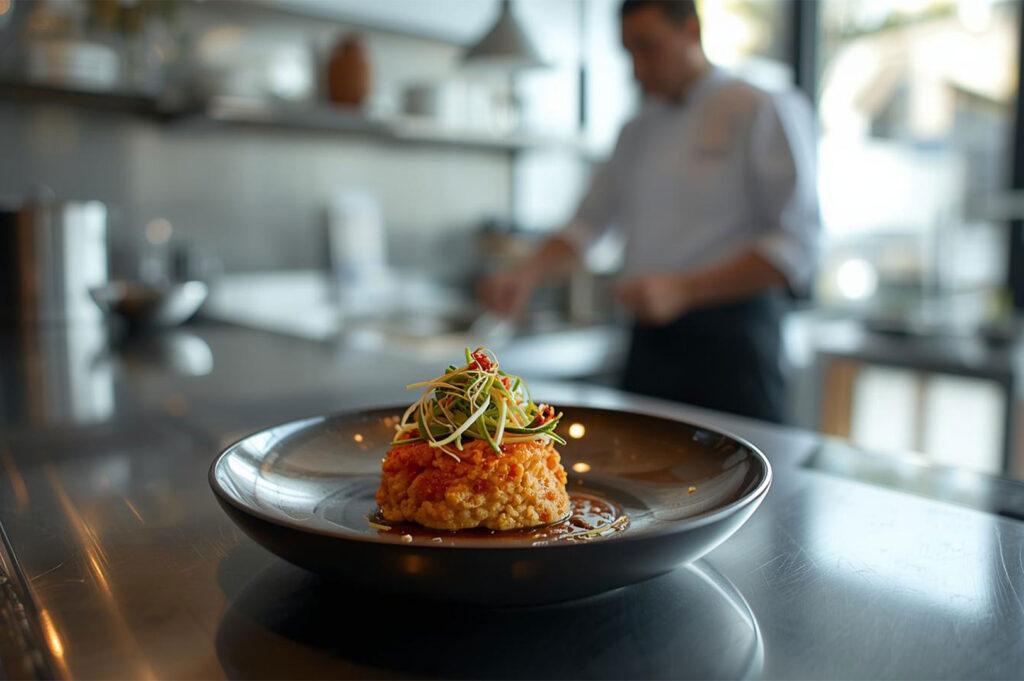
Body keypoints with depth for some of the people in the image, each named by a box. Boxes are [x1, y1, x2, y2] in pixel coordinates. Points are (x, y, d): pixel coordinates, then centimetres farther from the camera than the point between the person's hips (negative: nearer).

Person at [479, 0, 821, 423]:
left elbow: (795, 246, -11)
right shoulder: (637, 131, 15)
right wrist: (529, 273, -6)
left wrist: (682, 289, -21)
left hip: (729, 342, -5)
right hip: (650, 339, 5)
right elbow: (588, 224, 13)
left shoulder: (766, 112, -4)